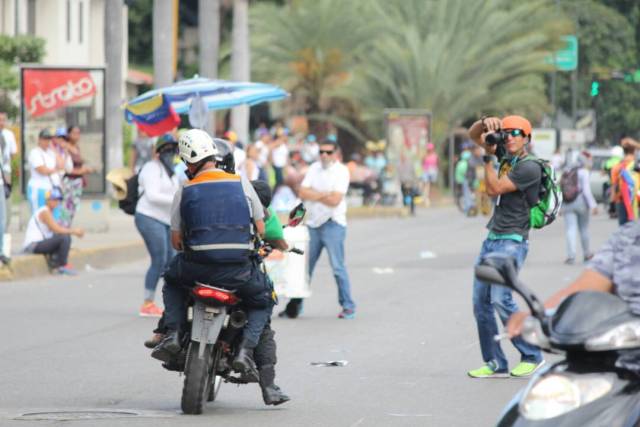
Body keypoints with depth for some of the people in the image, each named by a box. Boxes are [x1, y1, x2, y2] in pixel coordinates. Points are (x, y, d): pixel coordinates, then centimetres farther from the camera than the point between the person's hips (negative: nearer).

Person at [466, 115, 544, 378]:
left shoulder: (529, 168, -12)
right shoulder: (505, 156, 13)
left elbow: (494, 189, -15)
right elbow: (474, 135, 18)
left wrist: (489, 157, -9)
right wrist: (486, 123, -2)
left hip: (512, 242, -9)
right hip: (492, 239, 9)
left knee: (501, 299, -18)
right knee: (481, 302, 2)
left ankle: (532, 356, -6)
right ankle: (495, 364, 6)